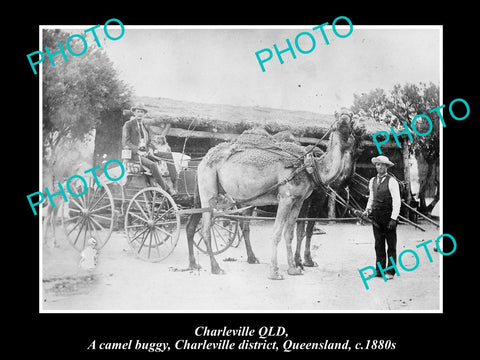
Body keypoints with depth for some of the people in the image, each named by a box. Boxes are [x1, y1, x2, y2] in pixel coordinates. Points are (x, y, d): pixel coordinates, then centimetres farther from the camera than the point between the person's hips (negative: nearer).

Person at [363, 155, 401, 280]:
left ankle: (390, 271, 8)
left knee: (391, 246, 3)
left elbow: (397, 201, -11)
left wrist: (393, 218, -15)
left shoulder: (391, 181, -8)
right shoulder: (372, 181, 11)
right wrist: (368, 209, 7)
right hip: (376, 217, 5)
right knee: (378, 245, 9)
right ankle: (379, 270, 14)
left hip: (388, 218, -5)